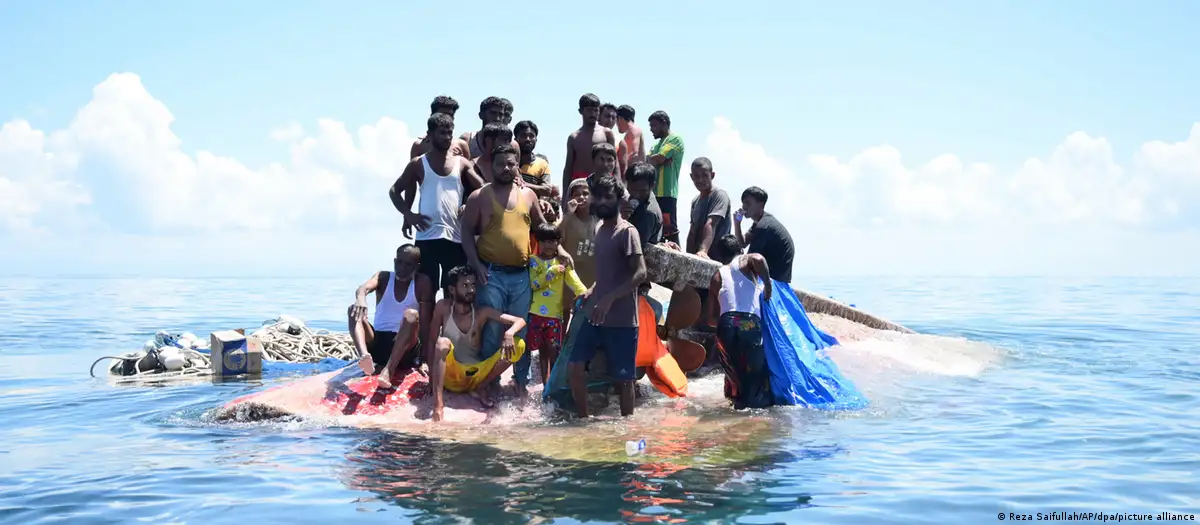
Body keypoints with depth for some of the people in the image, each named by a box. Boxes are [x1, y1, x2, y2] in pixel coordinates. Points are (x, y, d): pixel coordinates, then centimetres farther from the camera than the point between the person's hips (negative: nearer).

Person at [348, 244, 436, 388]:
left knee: (411, 314, -30)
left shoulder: (422, 283, 0)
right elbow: (364, 287, -18)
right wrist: (361, 298, -45)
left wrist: (424, 359, -16)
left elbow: (425, 323, -7)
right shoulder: (384, 277, 6)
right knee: (355, 309, -20)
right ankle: (365, 356, -48)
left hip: (404, 347, -2)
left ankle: (389, 370, -45)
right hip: (377, 342, 2)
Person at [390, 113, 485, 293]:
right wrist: (408, 214, -2)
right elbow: (394, 191, 13)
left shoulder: (462, 163, 11)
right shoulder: (418, 164, 8)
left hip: (455, 237, 1)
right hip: (427, 237, -1)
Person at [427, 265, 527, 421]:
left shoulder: (482, 312, -5)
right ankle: (438, 404, -40)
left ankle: (480, 387, -4)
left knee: (518, 345, -13)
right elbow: (432, 341, -5)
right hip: (450, 375, -2)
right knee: (443, 342, -33)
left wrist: (509, 334, -32)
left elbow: (520, 321, -9)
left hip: (476, 375, 2)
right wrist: (431, 375, -13)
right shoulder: (443, 307, -7)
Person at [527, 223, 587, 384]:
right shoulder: (533, 261, 3)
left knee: (553, 351, -1)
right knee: (542, 350, 9)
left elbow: (574, 281, -8)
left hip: (554, 313, 0)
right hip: (536, 313, 1)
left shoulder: (562, 261, 4)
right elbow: (534, 284, -8)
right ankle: (545, 384, 18)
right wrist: (552, 272, -15)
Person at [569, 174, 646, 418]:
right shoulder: (599, 229, 13)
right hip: (595, 317, 7)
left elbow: (640, 273, -20)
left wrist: (609, 299, -25)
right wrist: (591, 291, 9)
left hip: (621, 320, -7)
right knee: (574, 368, 2)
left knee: (623, 378, 2)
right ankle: (584, 420, 16)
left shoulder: (627, 232, -11)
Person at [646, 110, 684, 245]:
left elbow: (658, 159, -14)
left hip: (666, 194, -9)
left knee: (670, 231, -11)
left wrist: (649, 159, 5)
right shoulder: (657, 145, 25)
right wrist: (658, 161, -7)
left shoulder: (675, 139, -1)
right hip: (653, 193, 9)